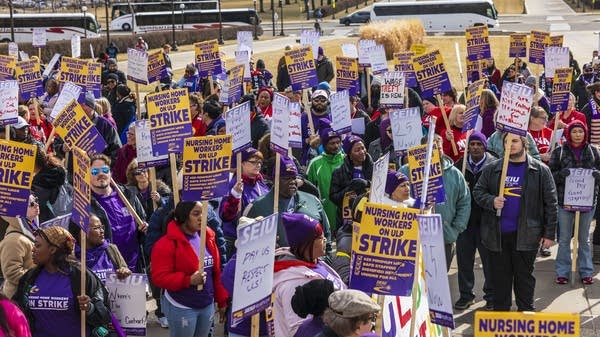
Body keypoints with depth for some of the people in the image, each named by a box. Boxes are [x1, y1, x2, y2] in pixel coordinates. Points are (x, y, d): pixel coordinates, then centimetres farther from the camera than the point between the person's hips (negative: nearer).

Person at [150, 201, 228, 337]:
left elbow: (216, 272, 10)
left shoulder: (207, 237, 5)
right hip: (182, 308, -6)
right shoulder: (167, 243, -15)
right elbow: (159, 277, -18)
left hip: (208, 305, 6)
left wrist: (221, 300, 11)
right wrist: (189, 280, -28)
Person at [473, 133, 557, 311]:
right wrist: (491, 201, -12)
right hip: (497, 235, 2)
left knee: (524, 275, 6)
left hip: (526, 235, -2)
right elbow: (478, 191, 10)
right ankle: (500, 312, 20)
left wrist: (549, 234, -4)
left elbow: (551, 204, 0)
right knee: (500, 276, 10)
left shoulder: (540, 170, 0)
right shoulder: (492, 169, 7)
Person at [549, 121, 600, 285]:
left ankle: (586, 271, 21)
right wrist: (561, 174, -21)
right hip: (565, 201, -1)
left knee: (584, 239, 13)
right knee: (564, 239, 5)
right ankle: (562, 272, 14)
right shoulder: (559, 152, 0)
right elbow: (551, 174, 0)